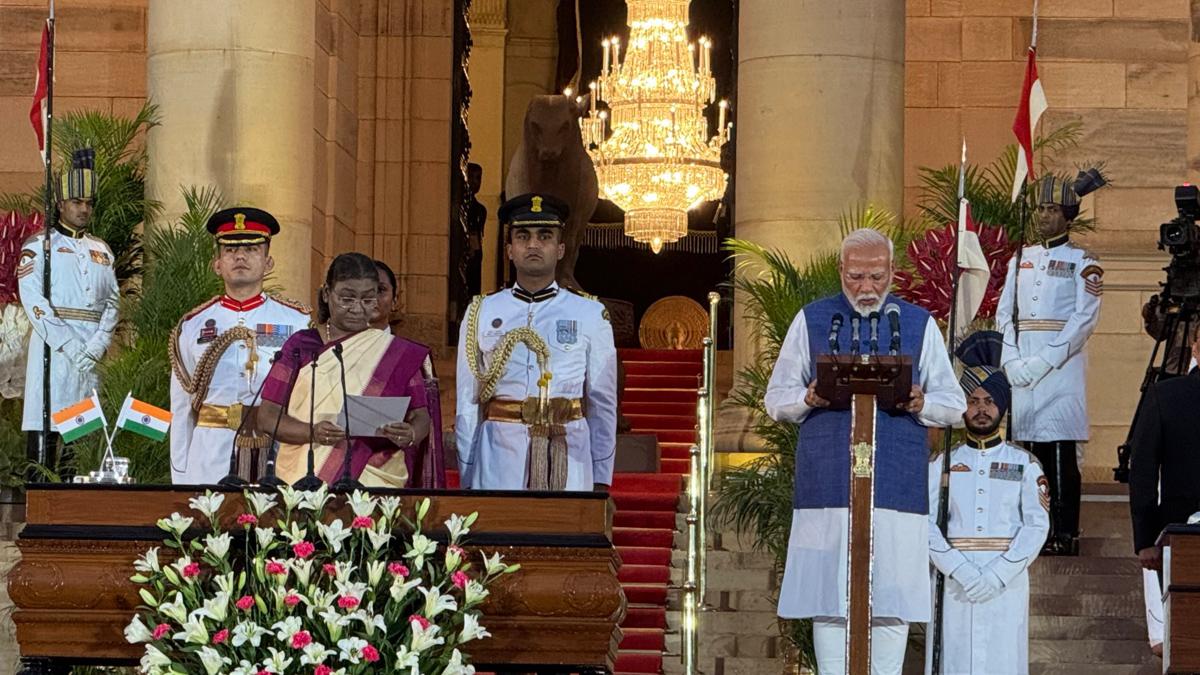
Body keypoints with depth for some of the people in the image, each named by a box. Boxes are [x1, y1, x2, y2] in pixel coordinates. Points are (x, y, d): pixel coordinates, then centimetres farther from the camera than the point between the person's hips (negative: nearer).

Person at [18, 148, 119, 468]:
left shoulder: (101, 250, 18)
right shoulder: (39, 246, 4)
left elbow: (112, 301, 10)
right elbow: (33, 300, -7)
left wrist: (97, 346, -7)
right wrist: (68, 345, -15)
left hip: (92, 354, 4)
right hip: (53, 346, -4)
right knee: (44, 433, -8)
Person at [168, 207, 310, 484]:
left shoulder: (299, 323, 6)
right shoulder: (193, 326, 10)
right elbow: (180, 411, 11)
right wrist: (180, 479, 8)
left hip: (281, 452, -1)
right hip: (211, 460, 1)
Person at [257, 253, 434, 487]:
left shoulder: (397, 353, 8)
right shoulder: (300, 345, 7)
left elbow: (421, 417, 5)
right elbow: (267, 417, 2)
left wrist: (410, 435, -18)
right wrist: (312, 433, -17)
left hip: (375, 484, 0)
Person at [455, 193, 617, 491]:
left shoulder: (591, 315, 7)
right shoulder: (481, 314, 8)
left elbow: (603, 405, 8)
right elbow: (467, 403, 8)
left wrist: (601, 480, 5)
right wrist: (467, 477, 5)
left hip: (569, 463, 0)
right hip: (500, 458, 0)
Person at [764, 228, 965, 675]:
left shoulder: (919, 324, 11)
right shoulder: (812, 321, 10)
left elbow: (953, 404, 11)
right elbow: (776, 400, 11)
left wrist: (920, 404, -11)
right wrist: (809, 399, -11)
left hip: (897, 484, 0)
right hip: (827, 484, 0)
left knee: (892, 603, -2)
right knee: (828, 599, -1)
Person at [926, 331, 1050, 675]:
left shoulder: (1025, 465, 9)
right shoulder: (942, 464, 10)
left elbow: (1038, 526, 0)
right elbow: (925, 524, 0)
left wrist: (998, 574, -13)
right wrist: (961, 571, -14)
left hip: (1007, 583, 0)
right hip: (953, 582, 1)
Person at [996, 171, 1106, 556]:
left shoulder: (1083, 262, 2)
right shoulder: (1021, 259, 16)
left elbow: (1084, 319, -8)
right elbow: (1003, 314, 12)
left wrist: (1043, 362, -15)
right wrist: (1012, 361, -4)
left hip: (1062, 366, -5)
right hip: (1021, 369, 5)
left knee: (1061, 452, -8)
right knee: (1031, 451, 5)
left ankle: (1065, 534, -7)